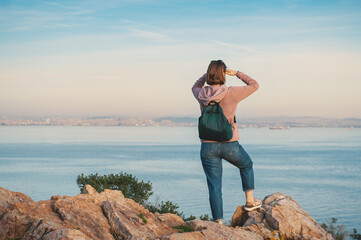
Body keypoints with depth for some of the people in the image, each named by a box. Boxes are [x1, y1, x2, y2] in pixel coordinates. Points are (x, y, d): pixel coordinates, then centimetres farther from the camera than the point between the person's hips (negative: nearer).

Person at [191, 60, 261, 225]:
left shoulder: (201, 94, 0)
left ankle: (218, 223, 6)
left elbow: (195, 87, 26)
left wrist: (207, 74, 18)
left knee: (214, 187, 6)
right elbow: (254, 85, 2)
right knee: (246, 165, 29)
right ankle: (250, 201, 33)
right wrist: (237, 73, 10)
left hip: (208, 147, 2)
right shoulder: (231, 93, -12)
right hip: (229, 145, -2)